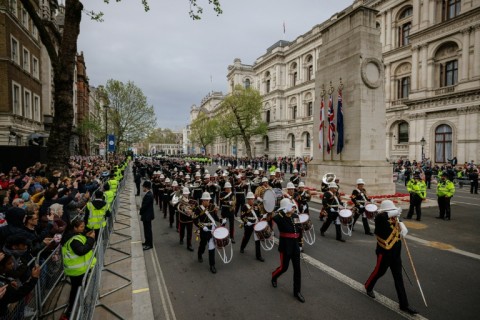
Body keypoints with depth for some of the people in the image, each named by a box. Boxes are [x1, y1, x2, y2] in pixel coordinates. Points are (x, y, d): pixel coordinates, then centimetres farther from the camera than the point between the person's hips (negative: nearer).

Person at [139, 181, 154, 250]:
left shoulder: (148, 195, -26)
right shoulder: (148, 194, 5)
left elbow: (144, 206, -22)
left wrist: (141, 211, -7)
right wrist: (141, 208, 2)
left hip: (147, 215, -10)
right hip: (147, 214, 10)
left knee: (148, 230, 1)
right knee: (147, 229, 21)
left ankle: (149, 245, 12)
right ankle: (147, 242, 34)